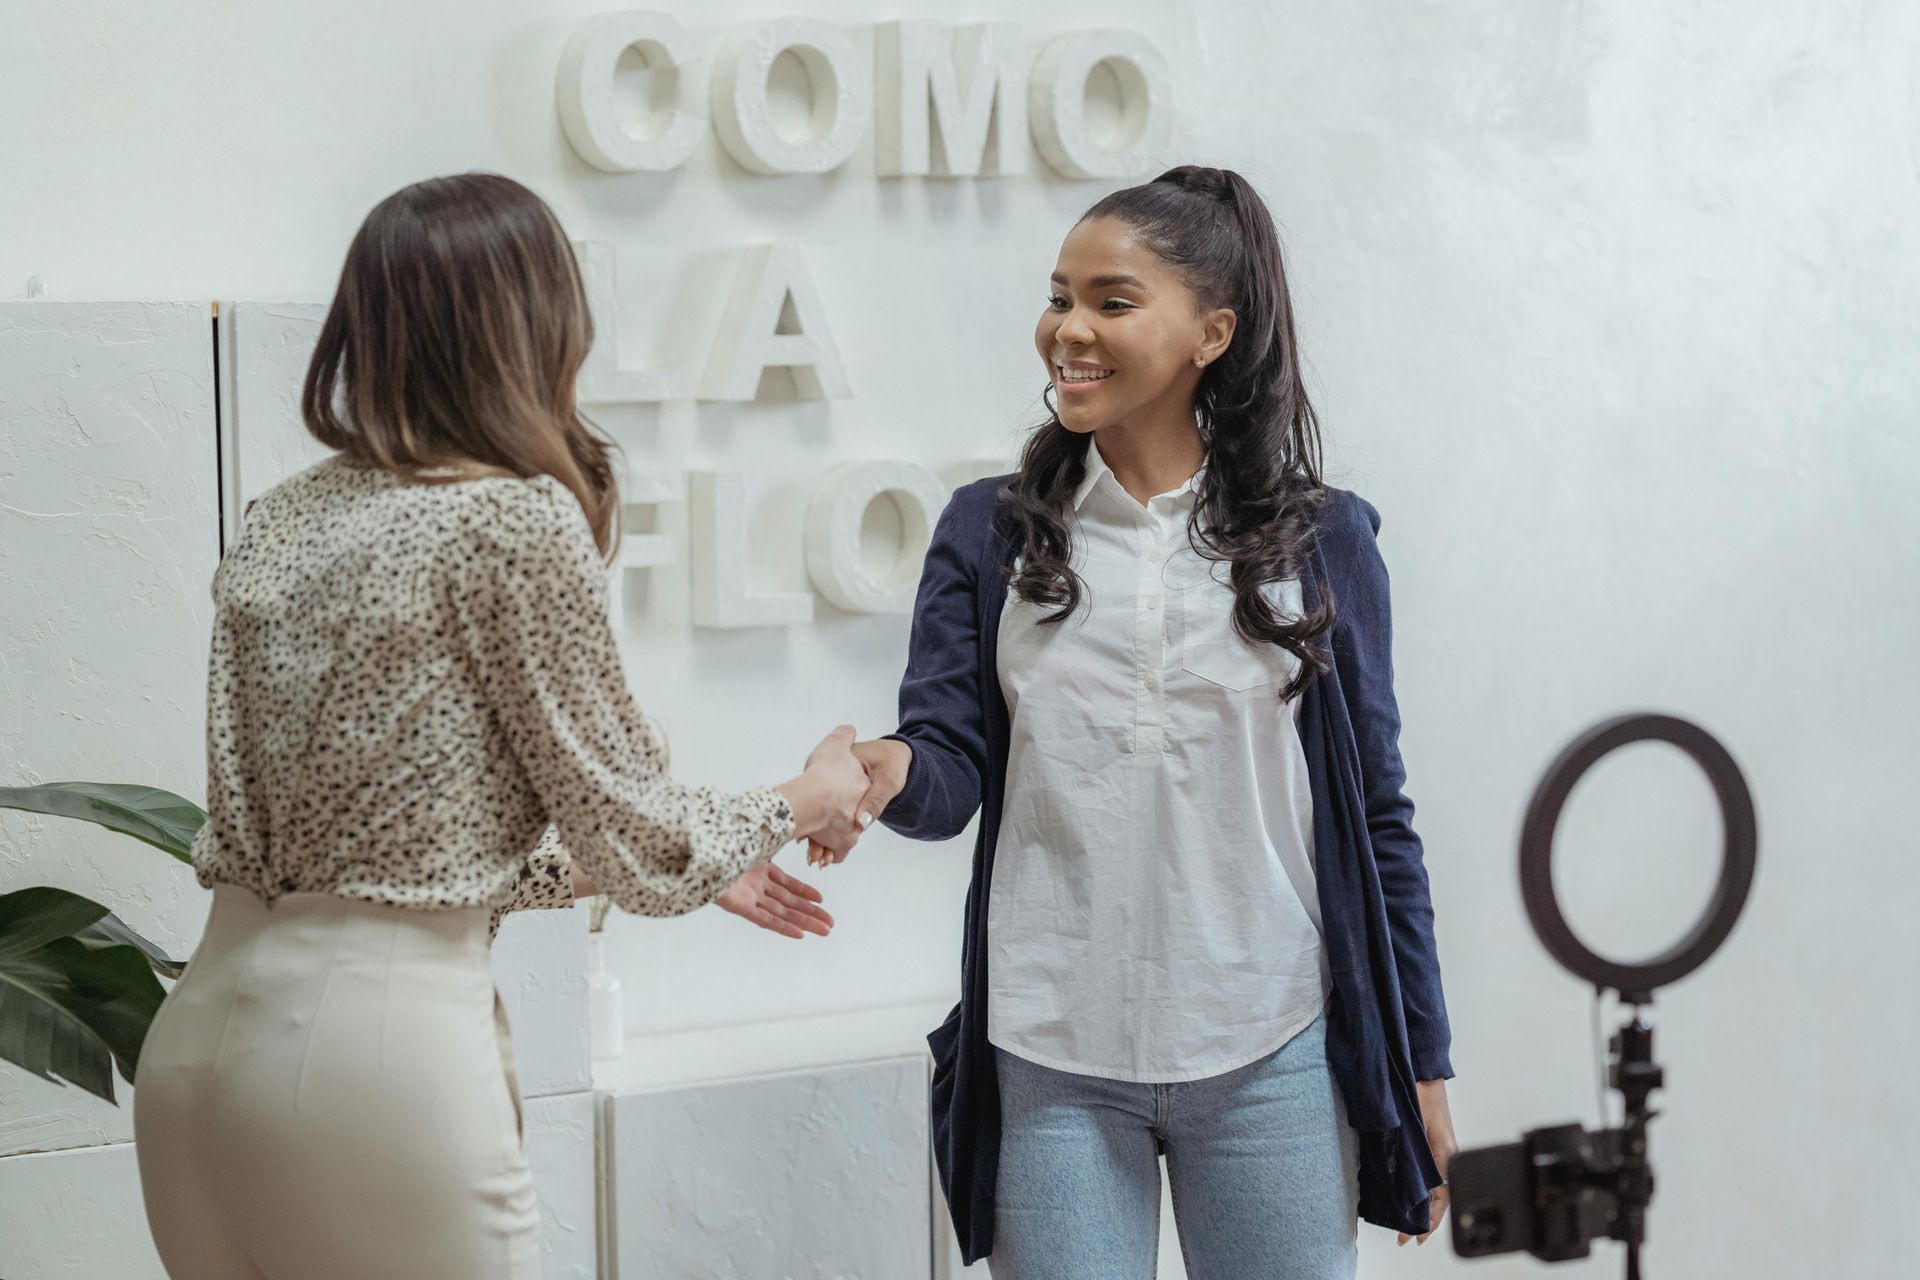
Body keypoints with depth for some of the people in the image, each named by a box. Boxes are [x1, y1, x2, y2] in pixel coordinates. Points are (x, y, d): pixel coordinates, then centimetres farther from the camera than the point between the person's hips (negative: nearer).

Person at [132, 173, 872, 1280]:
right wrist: (803, 806, 16)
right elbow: (629, 835, -4)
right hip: (378, 1036, -7)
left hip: (205, 1029, 7)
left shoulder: (281, 524, 11)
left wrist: (693, 861, 25)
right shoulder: (516, 521, -10)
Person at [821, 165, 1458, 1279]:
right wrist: (891, 771, -27)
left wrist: (1423, 1063, 6)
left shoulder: (1321, 541, 3)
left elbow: (1374, 813, 6)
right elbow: (953, 774, -3)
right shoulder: (990, 534, 5)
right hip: (1054, 1063, 0)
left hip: (1270, 1061, 0)